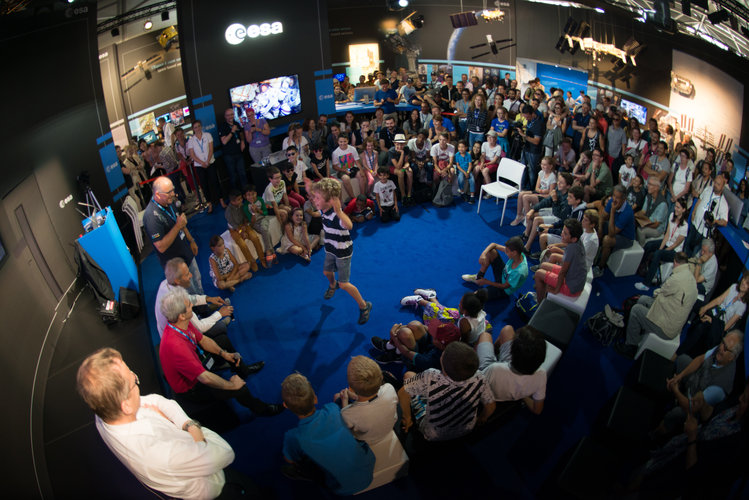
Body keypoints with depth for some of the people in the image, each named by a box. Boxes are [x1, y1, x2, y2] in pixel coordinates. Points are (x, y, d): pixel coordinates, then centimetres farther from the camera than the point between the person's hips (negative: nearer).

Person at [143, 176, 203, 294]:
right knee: (191, 292, 10)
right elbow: (161, 247, -34)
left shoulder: (169, 202, -5)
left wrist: (191, 241, 20)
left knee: (197, 280, 28)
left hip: (187, 254, 8)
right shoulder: (151, 216, -34)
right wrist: (178, 226, -35)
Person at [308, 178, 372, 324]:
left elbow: (349, 226, -60)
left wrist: (338, 211, -76)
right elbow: (316, 202, 14)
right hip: (331, 249, 8)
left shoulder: (337, 214, -38)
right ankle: (333, 285, 66)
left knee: (344, 284, -2)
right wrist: (310, 192, -5)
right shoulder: (324, 209, -13)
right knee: (327, 272, 29)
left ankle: (364, 306, 17)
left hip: (343, 252, -8)